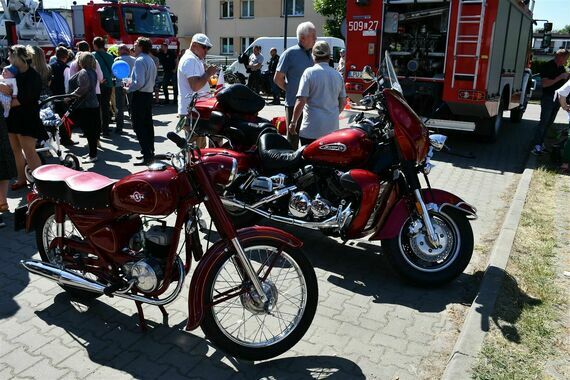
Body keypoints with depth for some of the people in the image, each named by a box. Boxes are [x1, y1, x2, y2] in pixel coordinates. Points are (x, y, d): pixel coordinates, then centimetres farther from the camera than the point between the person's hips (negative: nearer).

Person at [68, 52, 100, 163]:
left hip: (85, 106, -9)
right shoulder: (92, 72, 13)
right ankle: (92, 152, 23)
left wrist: (71, 95, -16)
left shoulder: (83, 72, -14)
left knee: (89, 130, -5)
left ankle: (93, 155, -1)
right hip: (94, 104, 9)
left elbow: (82, 88, -23)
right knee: (92, 130, 14)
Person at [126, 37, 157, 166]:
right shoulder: (150, 60, 13)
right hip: (149, 94, 9)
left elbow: (139, 82, -24)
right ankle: (150, 152, 21)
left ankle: (147, 156, -10)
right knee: (148, 124, 14)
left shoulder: (140, 60, -15)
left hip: (140, 96, -9)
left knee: (138, 126, -7)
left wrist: (129, 89, -8)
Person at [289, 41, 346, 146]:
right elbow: (342, 103, 15)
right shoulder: (337, 75, 9)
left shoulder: (309, 72, -8)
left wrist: (293, 122, -3)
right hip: (332, 128, 6)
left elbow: (301, 101, -13)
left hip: (312, 129, -5)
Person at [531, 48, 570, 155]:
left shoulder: (561, 68, 11)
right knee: (544, 122, -10)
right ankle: (536, 145, -8)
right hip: (548, 98, -8)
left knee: (549, 122, 9)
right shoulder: (548, 66, -12)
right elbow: (545, 84, -21)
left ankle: (541, 142, 16)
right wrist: (560, 77, -23)